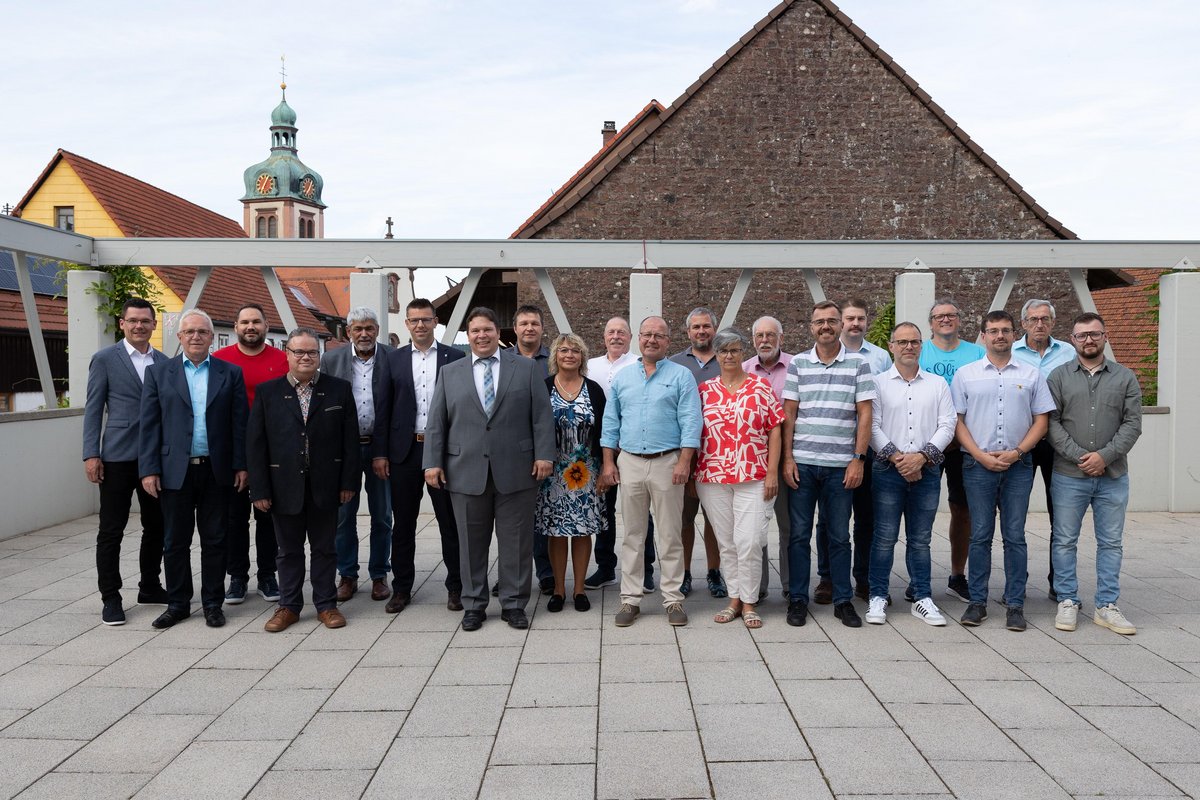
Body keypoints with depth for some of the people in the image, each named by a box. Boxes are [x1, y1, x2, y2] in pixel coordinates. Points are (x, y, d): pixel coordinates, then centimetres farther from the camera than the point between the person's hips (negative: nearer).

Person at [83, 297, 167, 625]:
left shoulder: (163, 362, 10)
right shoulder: (105, 359, -1)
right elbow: (93, 409, -2)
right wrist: (91, 454, -8)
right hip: (118, 457, -4)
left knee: (156, 527, 12)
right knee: (111, 531, 1)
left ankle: (150, 587, 26)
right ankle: (110, 598, 11)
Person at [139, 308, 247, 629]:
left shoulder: (230, 373, 5)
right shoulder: (159, 373, 5)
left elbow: (239, 422, 3)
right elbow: (149, 425, 2)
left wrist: (241, 465, -3)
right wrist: (149, 470, -4)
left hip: (217, 471, 0)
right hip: (175, 471, 0)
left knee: (214, 541, 8)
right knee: (175, 542, 9)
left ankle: (213, 603, 19)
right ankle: (177, 604, 22)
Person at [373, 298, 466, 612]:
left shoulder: (456, 358, 2)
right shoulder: (394, 359, 7)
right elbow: (383, 408, 6)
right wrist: (379, 452, 1)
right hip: (404, 450, 2)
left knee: (450, 522, 6)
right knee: (403, 524, 10)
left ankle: (455, 587, 18)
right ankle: (401, 588, 22)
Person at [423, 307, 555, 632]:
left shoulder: (526, 368, 6)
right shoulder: (449, 373, 10)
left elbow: (542, 416, 2)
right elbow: (436, 422, 8)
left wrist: (544, 455, -7)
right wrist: (433, 462, 1)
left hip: (515, 470, -1)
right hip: (466, 471, 1)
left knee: (516, 541, 6)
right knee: (471, 543, 8)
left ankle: (514, 603, 18)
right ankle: (474, 604, 21)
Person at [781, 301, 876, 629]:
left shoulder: (858, 364, 4)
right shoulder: (798, 364, 6)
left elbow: (864, 414, 1)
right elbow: (789, 414, 5)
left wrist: (858, 459, -5)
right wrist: (787, 458, -1)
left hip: (841, 465, -1)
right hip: (802, 463, 1)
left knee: (840, 537, 8)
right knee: (799, 534, 6)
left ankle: (843, 601, 19)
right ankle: (797, 600, 16)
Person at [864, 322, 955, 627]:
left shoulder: (938, 385, 11)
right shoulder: (878, 383, 5)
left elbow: (947, 425, 3)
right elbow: (872, 426, -3)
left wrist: (921, 456, -10)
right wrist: (896, 457, -12)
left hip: (927, 471, 2)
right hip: (888, 469, -2)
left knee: (920, 538, 9)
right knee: (885, 537, 0)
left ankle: (922, 598, 17)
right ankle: (878, 596, 10)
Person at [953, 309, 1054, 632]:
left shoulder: (1031, 375, 8)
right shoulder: (965, 374, 6)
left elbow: (1041, 421, 6)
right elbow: (957, 421, 2)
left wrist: (1016, 452, -8)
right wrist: (981, 456, -8)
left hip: (1018, 465, 1)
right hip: (977, 465, -1)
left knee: (1015, 536, 4)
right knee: (980, 536, 4)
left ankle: (1015, 604, 11)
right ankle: (977, 601, 12)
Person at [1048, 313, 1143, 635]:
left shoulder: (1125, 377, 6)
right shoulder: (1059, 377, 3)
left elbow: (1133, 423, 0)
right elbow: (1051, 423, -4)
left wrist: (1104, 455, -12)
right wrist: (1079, 456, -13)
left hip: (1113, 476, 1)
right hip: (1069, 476, -1)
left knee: (1111, 542, 8)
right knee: (1065, 541, 4)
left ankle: (1107, 606, 17)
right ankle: (1067, 602, 16)